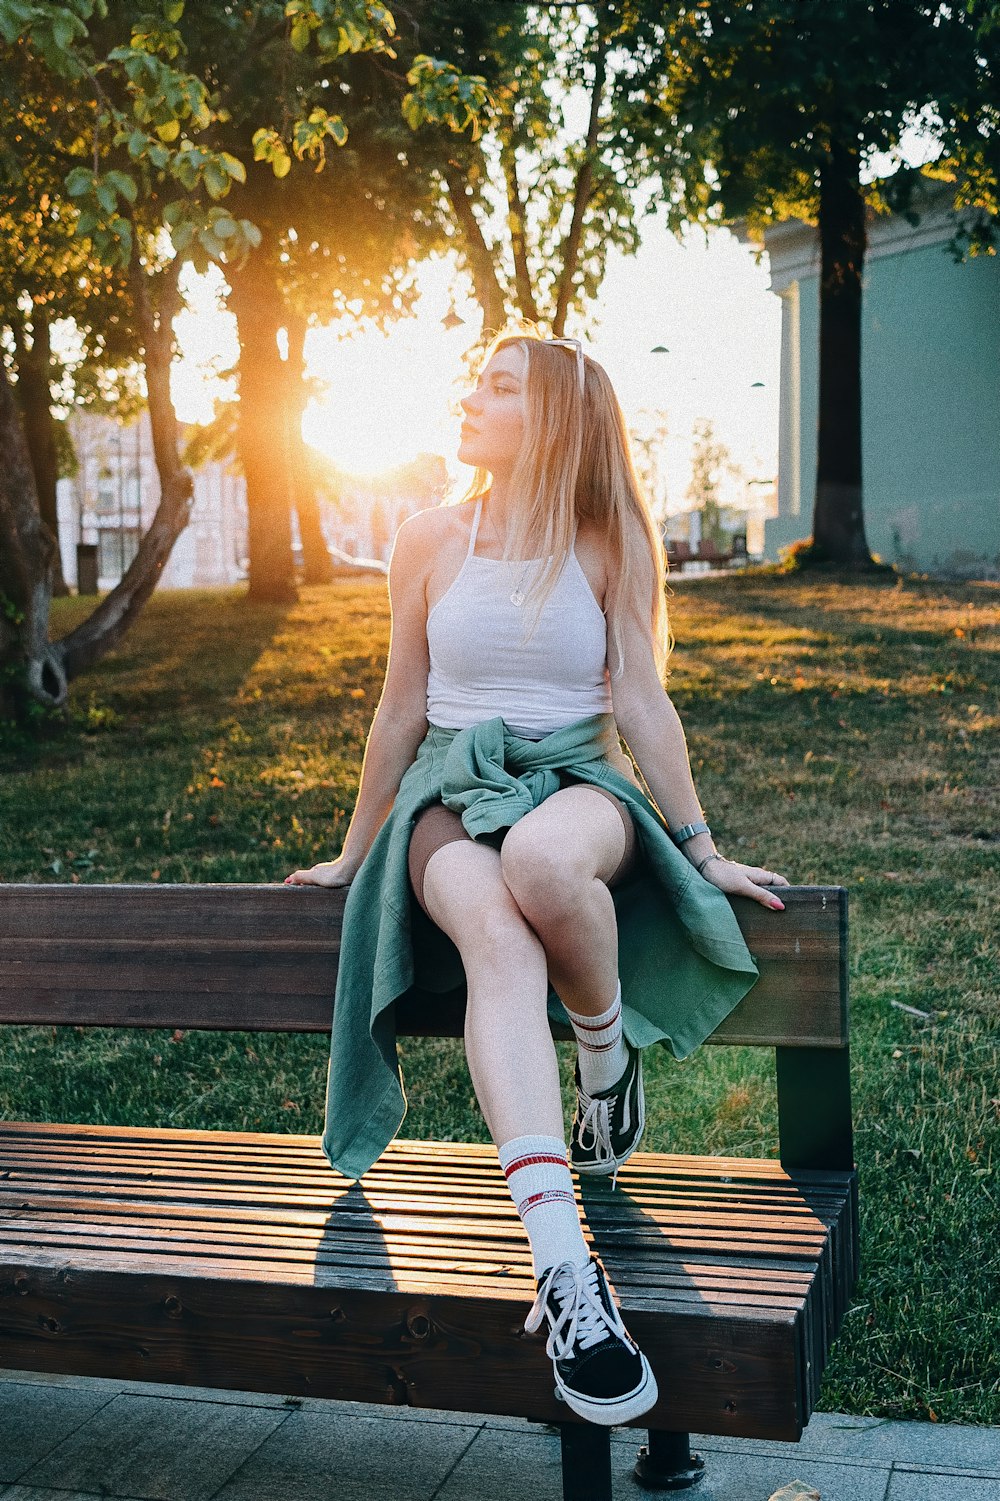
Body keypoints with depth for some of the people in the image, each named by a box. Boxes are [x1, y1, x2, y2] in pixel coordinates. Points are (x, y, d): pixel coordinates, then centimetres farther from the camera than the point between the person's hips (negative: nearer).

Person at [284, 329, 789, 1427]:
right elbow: (401, 708, 13)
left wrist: (702, 850, 1)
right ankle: (564, 1270, -47)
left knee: (542, 858, -41)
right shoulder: (430, 540, 7)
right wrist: (355, 852, 18)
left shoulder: (612, 546, 4)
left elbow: (641, 703, 4)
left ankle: (610, 1066, -9)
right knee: (498, 935, -36)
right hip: (453, 794, 1)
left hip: (578, 783, -1)